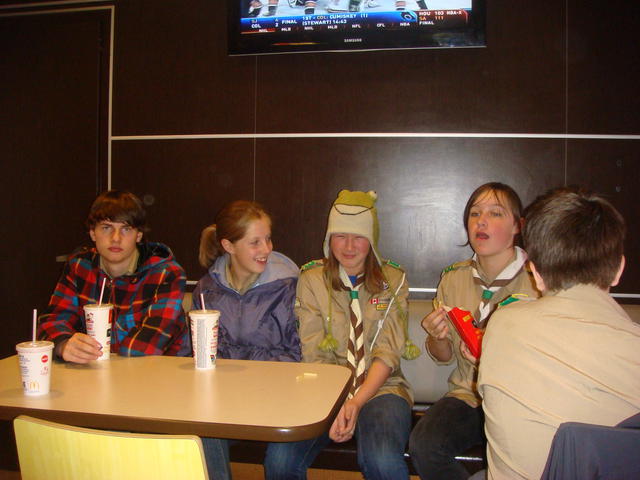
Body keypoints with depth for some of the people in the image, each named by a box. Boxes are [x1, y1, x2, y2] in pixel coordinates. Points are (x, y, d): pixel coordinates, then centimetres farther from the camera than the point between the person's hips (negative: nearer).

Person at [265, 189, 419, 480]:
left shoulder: (393, 280, 5)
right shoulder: (311, 279, 5)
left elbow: (388, 352, -2)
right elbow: (312, 353, -1)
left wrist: (357, 402, -17)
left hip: (380, 388, -1)